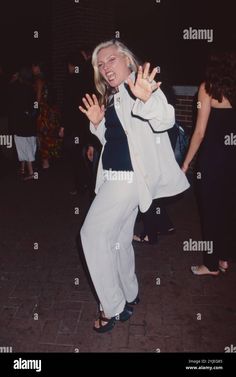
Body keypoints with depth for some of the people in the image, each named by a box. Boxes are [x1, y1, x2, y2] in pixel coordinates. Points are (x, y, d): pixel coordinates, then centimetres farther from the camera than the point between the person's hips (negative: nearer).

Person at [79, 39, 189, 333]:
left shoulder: (141, 86, -9)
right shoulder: (112, 98, 17)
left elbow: (165, 120, -27)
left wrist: (147, 99, -47)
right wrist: (97, 123, 5)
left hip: (128, 176, -9)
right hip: (114, 176, 9)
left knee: (93, 233, -12)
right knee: (118, 240, 17)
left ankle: (112, 308, 4)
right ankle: (129, 297, 36)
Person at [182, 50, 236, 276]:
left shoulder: (207, 88, -6)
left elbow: (200, 131, -10)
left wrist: (186, 163, -4)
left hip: (212, 156, -5)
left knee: (210, 210, 6)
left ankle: (212, 264, 17)